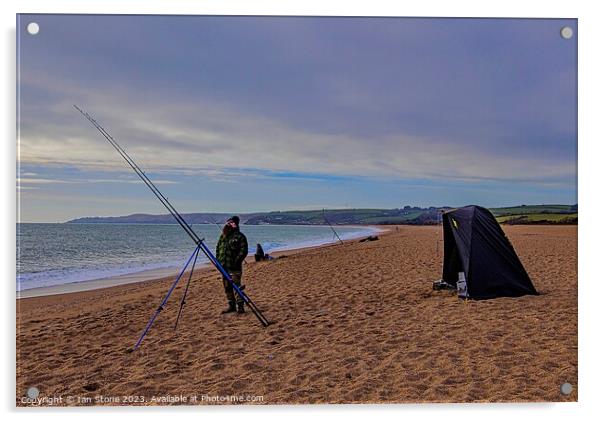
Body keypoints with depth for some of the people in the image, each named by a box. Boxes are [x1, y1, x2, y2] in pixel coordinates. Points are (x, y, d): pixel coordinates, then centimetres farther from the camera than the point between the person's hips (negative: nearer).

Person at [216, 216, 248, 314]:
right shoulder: (223, 236, 14)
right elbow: (218, 248, 22)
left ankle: (240, 306, -4)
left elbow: (244, 251, -12)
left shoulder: (239, 236, -7)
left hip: (234, 267, -7)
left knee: (236, 286, -9)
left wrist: (237, 261, -18)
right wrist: (218, 260, 11)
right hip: (224, 266, 7)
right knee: (227, 287, 11)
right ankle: (231, 305, 21)